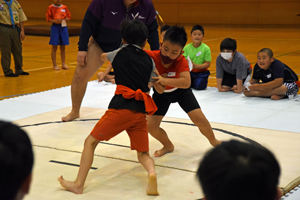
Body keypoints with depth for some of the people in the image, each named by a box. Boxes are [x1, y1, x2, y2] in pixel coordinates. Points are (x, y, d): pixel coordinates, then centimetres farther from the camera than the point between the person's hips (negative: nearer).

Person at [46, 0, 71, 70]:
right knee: (54, 47, 1)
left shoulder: (64, 7, 7)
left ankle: (63, 64, 18)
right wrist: (55, 21, -21)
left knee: (63, 47, 9)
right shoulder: (51, 8, -2)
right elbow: (48, 19, -6)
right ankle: (55, 65, 8)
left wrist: (66, 19, -12)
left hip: (63, 27, 3)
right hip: (55, 27, -3)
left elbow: (69, 17, 10)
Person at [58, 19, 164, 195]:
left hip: (121, 108, -3)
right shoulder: (149, 61, 17)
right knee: (143, 154, 13)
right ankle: (152, 173, -19)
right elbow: (160, 89, 25)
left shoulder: (121, 52, 13)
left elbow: (103, 57, 36)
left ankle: (79, 184, 3)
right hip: (140, 112, 3)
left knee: (90, 142, 8)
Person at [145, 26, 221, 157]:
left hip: (180, 91, -1)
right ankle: (168, 146, 24)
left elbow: (186, 82, -51)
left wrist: (165, 80, -64)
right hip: (161, 93, 2)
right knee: (150, 126, -7)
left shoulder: (181, 61, -35)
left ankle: (214, 142, 24)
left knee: (199, 119, -9)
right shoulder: (152, 56, -33)